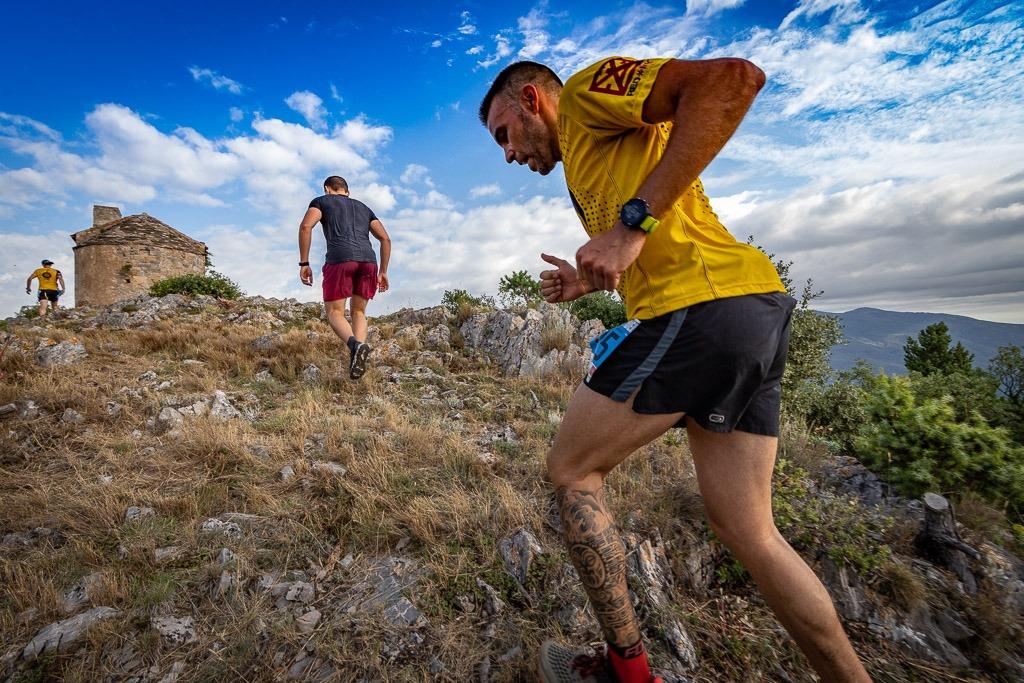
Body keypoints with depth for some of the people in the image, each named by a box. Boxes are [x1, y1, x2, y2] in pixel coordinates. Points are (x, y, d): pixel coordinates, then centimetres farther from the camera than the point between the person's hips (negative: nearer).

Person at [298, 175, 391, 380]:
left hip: (340, 260, -3)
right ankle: (358, 349, -4)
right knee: (358, 312, 16)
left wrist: (304, 263, 2)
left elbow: (305, 226, 0)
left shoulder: (321, 201, 21)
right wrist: (383, 272, 21)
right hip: (368, 261, 4)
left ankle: (356, 345, -27)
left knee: (335, 313, 3)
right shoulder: (363, 208, 32)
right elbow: (385, 239, 21)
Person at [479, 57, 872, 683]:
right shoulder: (588, 161, 31)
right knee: (748, 532, 14)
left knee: (571, 471, 5)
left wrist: (634, 221, -19)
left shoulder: (586, 92, 6)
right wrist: (594, 281, 17)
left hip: (701, 307, -10)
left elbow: (733, 79, -11)